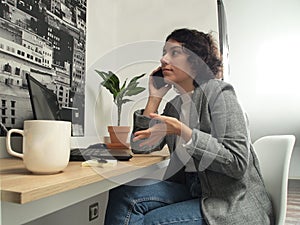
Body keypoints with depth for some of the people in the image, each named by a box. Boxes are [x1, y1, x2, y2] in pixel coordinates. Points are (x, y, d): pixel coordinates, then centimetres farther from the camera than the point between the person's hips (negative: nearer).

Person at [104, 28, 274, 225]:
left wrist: (181, 131, -25)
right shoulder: (174, 105, 8)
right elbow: (140, 146, 2)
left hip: (234, 204, -5)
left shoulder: (218, 92, -12)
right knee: (123, 194, -12)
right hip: (192, 192, 6)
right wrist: (155, 97, 0)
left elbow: (237, 163, -20)